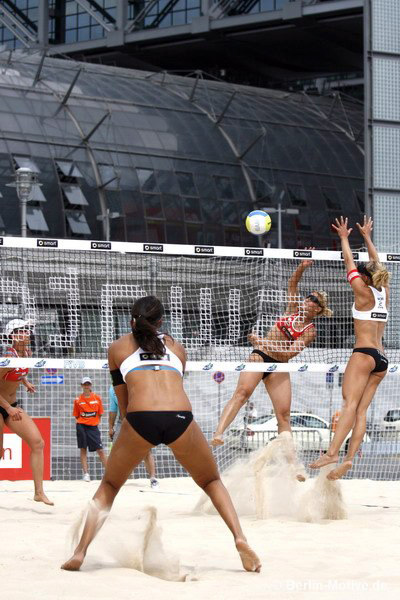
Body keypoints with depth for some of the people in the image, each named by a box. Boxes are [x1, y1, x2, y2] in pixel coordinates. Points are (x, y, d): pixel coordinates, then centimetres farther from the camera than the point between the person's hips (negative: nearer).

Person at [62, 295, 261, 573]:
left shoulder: (118, 348, 23)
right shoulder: (176, 347, 28)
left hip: (140, 418, -1)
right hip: (181, 417, 1)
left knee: (109, 486, 22)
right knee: (212, 482, 24)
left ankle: (80, 552, 6)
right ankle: (240, 538, 2)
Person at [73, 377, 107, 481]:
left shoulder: (97, 398, 4)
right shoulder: (78, 400, 3)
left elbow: (100, 414, 9)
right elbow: (76, 415, 8)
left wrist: (96, 423, 1)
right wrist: (80, 423, -6)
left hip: (93, 427, 0)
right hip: (82, 427, 0)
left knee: (100, 450, -4)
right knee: (83, 449, 0)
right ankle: (86, 473, 3)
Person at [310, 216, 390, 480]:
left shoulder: (364, 292, -3)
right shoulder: (384, 292, 12)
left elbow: (350, 263, 6)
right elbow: (377, 265, 26)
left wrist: (344, 238, 19)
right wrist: (367, 237, 36)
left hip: (364, 354, -7)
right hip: (382, 359, 7)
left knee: (350, 404, -18)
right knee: (361, 410, 0)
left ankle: (333, 452, -29)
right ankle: (349, 458, -10)